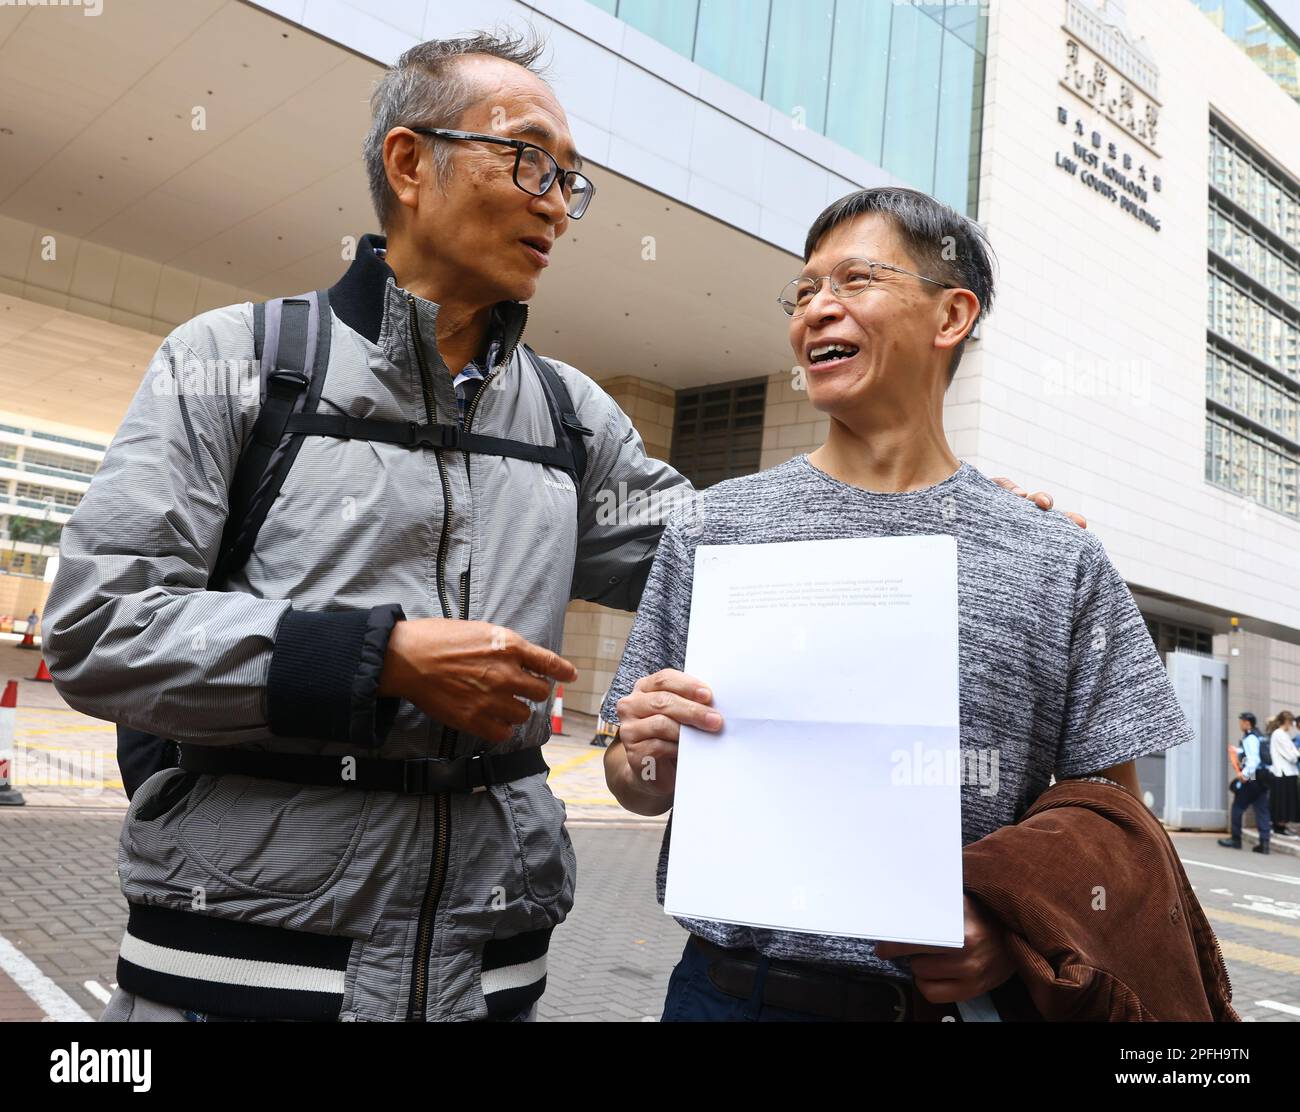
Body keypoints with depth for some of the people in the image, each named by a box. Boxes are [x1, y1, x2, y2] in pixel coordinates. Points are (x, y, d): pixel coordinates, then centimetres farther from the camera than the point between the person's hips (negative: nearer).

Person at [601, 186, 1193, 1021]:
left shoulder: (1058, 561, -3)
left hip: (955, 990, 0)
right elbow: (638, 786, 4)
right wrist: (648, 764, -17)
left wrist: (1017, 933, -15)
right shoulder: (715, 527, -2)